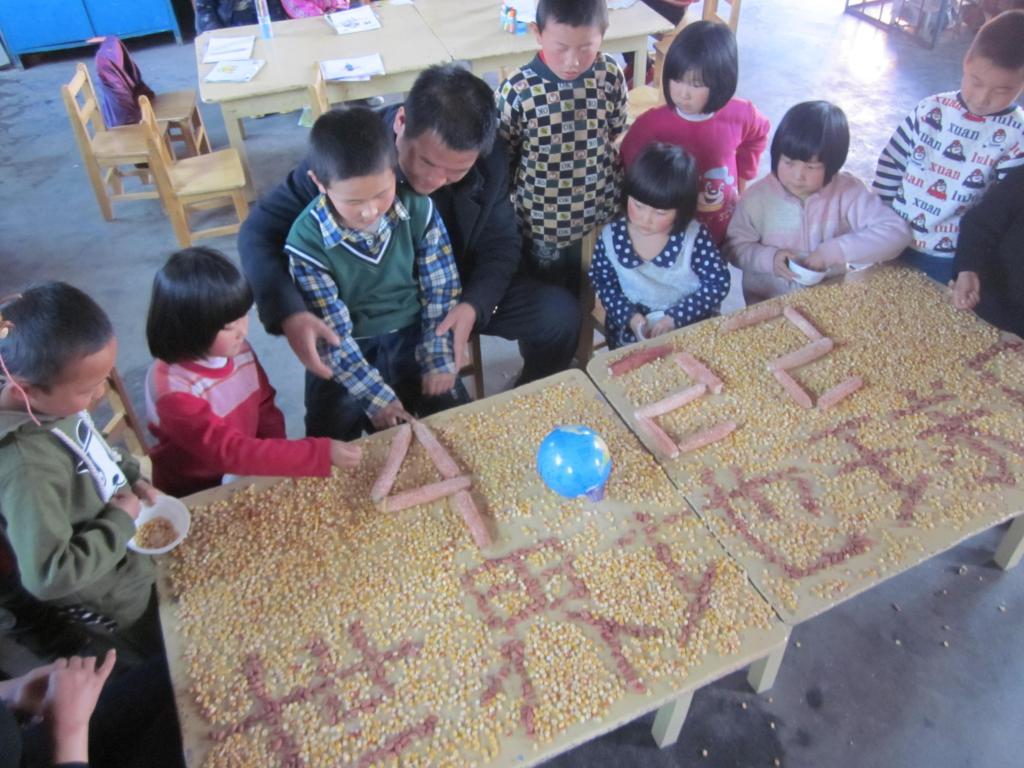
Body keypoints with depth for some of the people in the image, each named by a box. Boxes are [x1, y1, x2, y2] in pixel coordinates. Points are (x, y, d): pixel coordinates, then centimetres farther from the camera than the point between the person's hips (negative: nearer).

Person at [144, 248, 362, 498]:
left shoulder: (239, 351, -8)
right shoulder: (171, 386, -26)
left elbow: (265, 413, 5)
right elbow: (230, 452, -32)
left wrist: (279, 461, -12)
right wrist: (321, 453, -37)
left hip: (247, 476, 5)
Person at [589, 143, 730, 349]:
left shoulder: (694, 237, -11)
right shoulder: (611, 237, -6)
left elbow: (718, 283, -6)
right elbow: (603, 281, 4)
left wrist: (675, 317, -16)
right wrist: (630, 315, -11)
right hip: (631, 334, 0)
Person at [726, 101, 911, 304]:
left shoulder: (848, 192, -9)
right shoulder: (758, 196, -8)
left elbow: (897, 232, -14)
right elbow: (735, 247, -1)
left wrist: (834, 251, -24)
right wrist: (769, 258, -20)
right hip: (767, 303, -1)